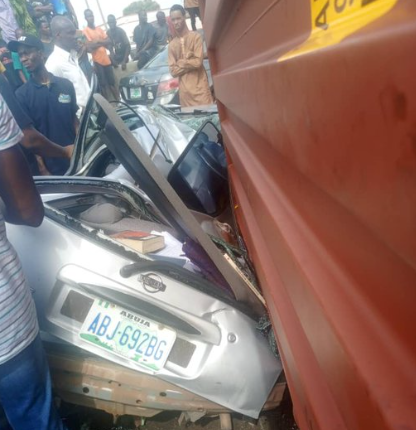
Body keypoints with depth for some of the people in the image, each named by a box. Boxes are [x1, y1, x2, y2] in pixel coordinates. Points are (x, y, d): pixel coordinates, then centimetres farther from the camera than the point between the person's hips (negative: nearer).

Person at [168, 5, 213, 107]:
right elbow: (173, 71, 1)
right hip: (185, 90, 3)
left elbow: (198, 62, -11)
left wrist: (181, 62, -2)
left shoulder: (195, 37, 0)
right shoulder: (171, 45, 9)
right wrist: (188, 60, -7)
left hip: (200, 87, -3)